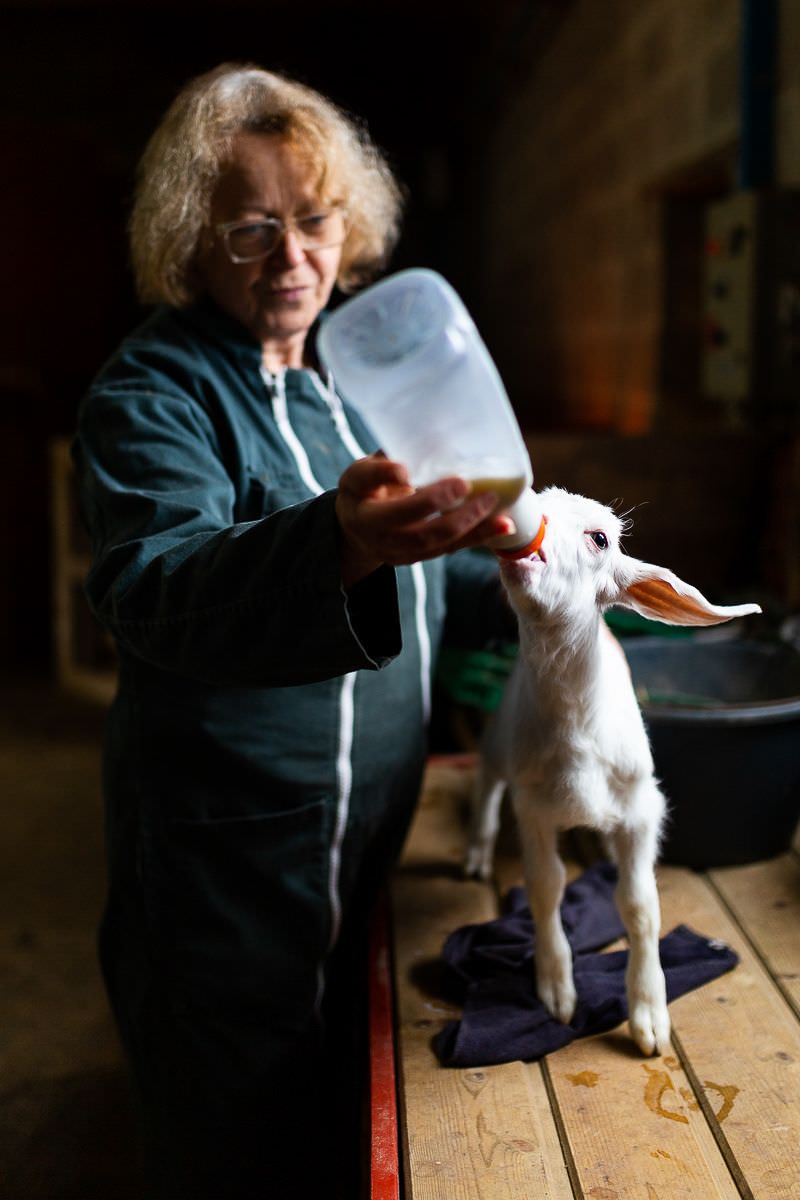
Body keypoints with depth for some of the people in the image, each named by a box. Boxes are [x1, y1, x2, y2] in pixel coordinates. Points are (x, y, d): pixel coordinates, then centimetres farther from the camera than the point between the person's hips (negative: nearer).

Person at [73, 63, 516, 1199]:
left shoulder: (343, 383, 10)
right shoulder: (150, 394, -14)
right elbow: (160, 589, -35)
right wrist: (338, 544, -53)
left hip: (369, 848, 7)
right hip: (226, 878, -7)